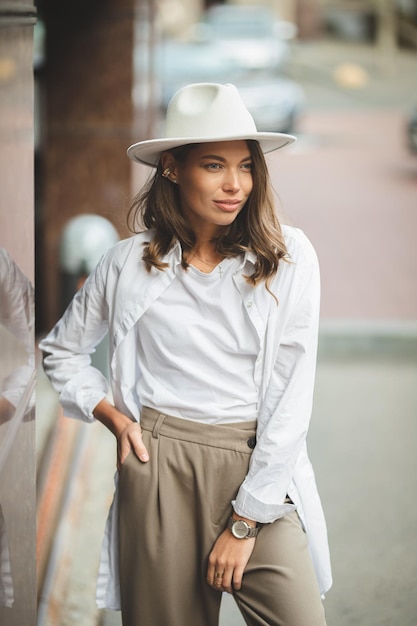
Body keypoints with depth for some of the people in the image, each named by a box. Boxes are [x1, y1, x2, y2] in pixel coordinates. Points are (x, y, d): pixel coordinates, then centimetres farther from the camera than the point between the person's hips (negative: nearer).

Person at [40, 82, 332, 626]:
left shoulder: (288, 257, -3)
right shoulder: (130, 262, 2)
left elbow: (292, 397, -6)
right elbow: (62, 351, 18)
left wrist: (244, 522, -9)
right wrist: (112, 416, 1)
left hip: (258, 467, -1)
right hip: (159, 464, 1)